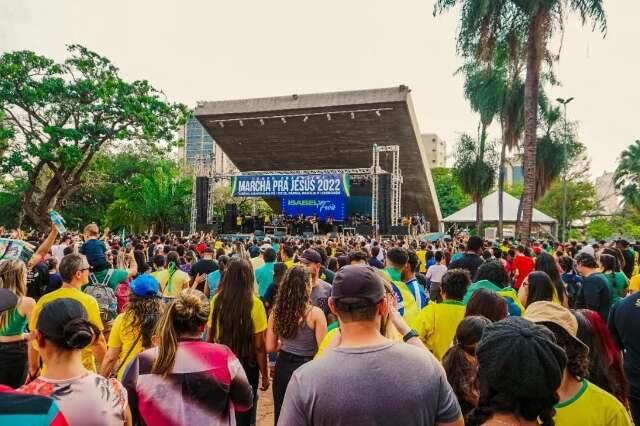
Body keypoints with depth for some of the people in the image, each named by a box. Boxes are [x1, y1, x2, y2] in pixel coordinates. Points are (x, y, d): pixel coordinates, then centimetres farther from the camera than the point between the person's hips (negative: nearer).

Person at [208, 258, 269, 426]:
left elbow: (210, 338, 1)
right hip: (246, 364, -3)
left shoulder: (217, 300, -10)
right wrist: (265, 375, -3)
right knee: (244, 412, 20)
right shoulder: (254, 304, -19)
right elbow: (259, 346, -16)